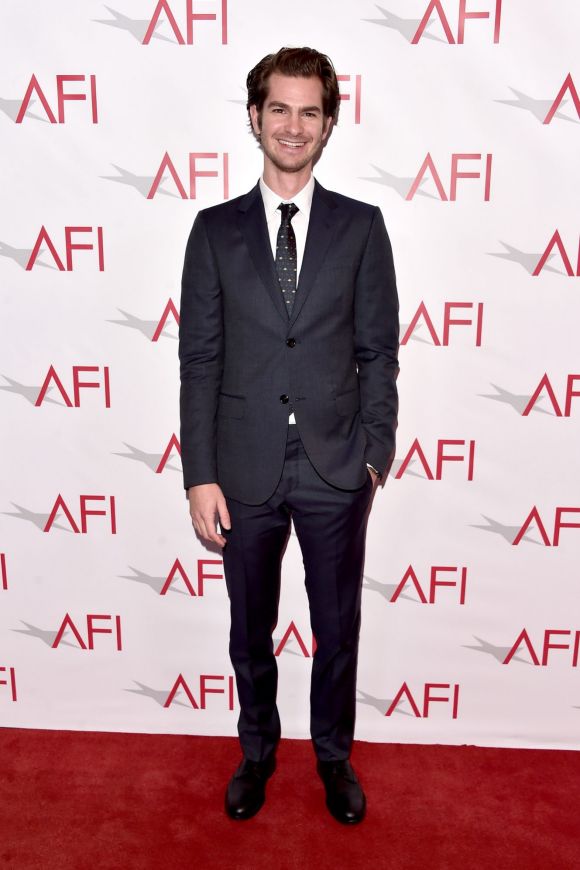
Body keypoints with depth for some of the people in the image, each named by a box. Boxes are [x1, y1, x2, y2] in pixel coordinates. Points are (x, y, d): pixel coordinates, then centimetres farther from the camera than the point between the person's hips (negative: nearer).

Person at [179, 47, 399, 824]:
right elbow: (199, 360, -2)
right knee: (251, 632, 18)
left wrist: (374, 454, -6)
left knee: (338, 630, 16)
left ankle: (334, 755, 42)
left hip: (336, 469, 0)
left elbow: (379, 352, 1)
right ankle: (257, 752, 43)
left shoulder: (362, 226, 1)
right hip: (246, 470, 1)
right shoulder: (215, 229, 1)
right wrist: (200, 475, -6)